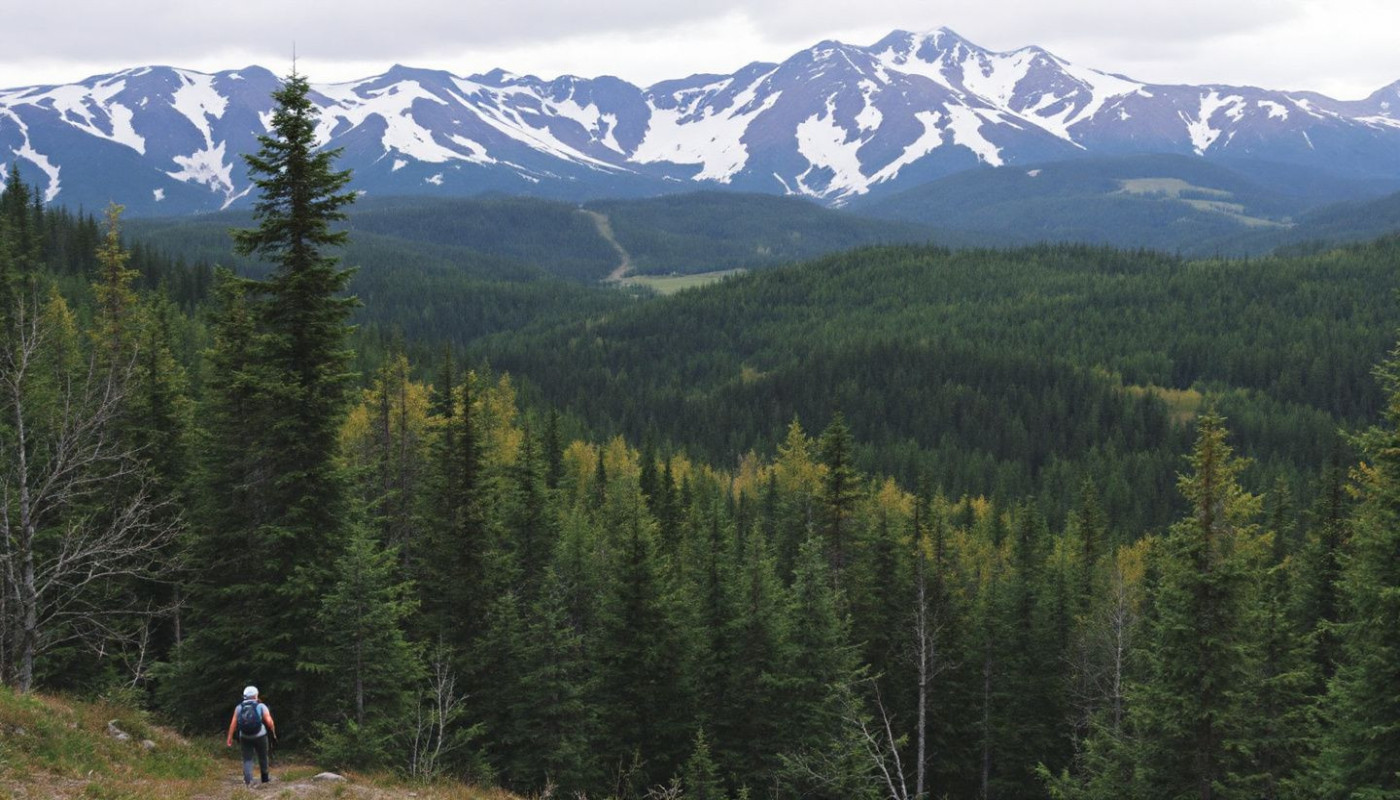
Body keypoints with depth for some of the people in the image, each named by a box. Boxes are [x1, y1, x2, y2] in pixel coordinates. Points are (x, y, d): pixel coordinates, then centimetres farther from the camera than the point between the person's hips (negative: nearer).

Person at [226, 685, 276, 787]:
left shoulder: (239, 707, 2)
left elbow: (233, 724, -3)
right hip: (260, 736, -1)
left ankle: (248, 781, -10)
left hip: (245, 737, 1)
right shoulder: (261, 706, -5)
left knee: (247, 759, 5)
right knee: (263, 757, 17)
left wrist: (230, 738, 1)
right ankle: (265, 778, 28)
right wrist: (274, 732, 4)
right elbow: (269, 721, -12)